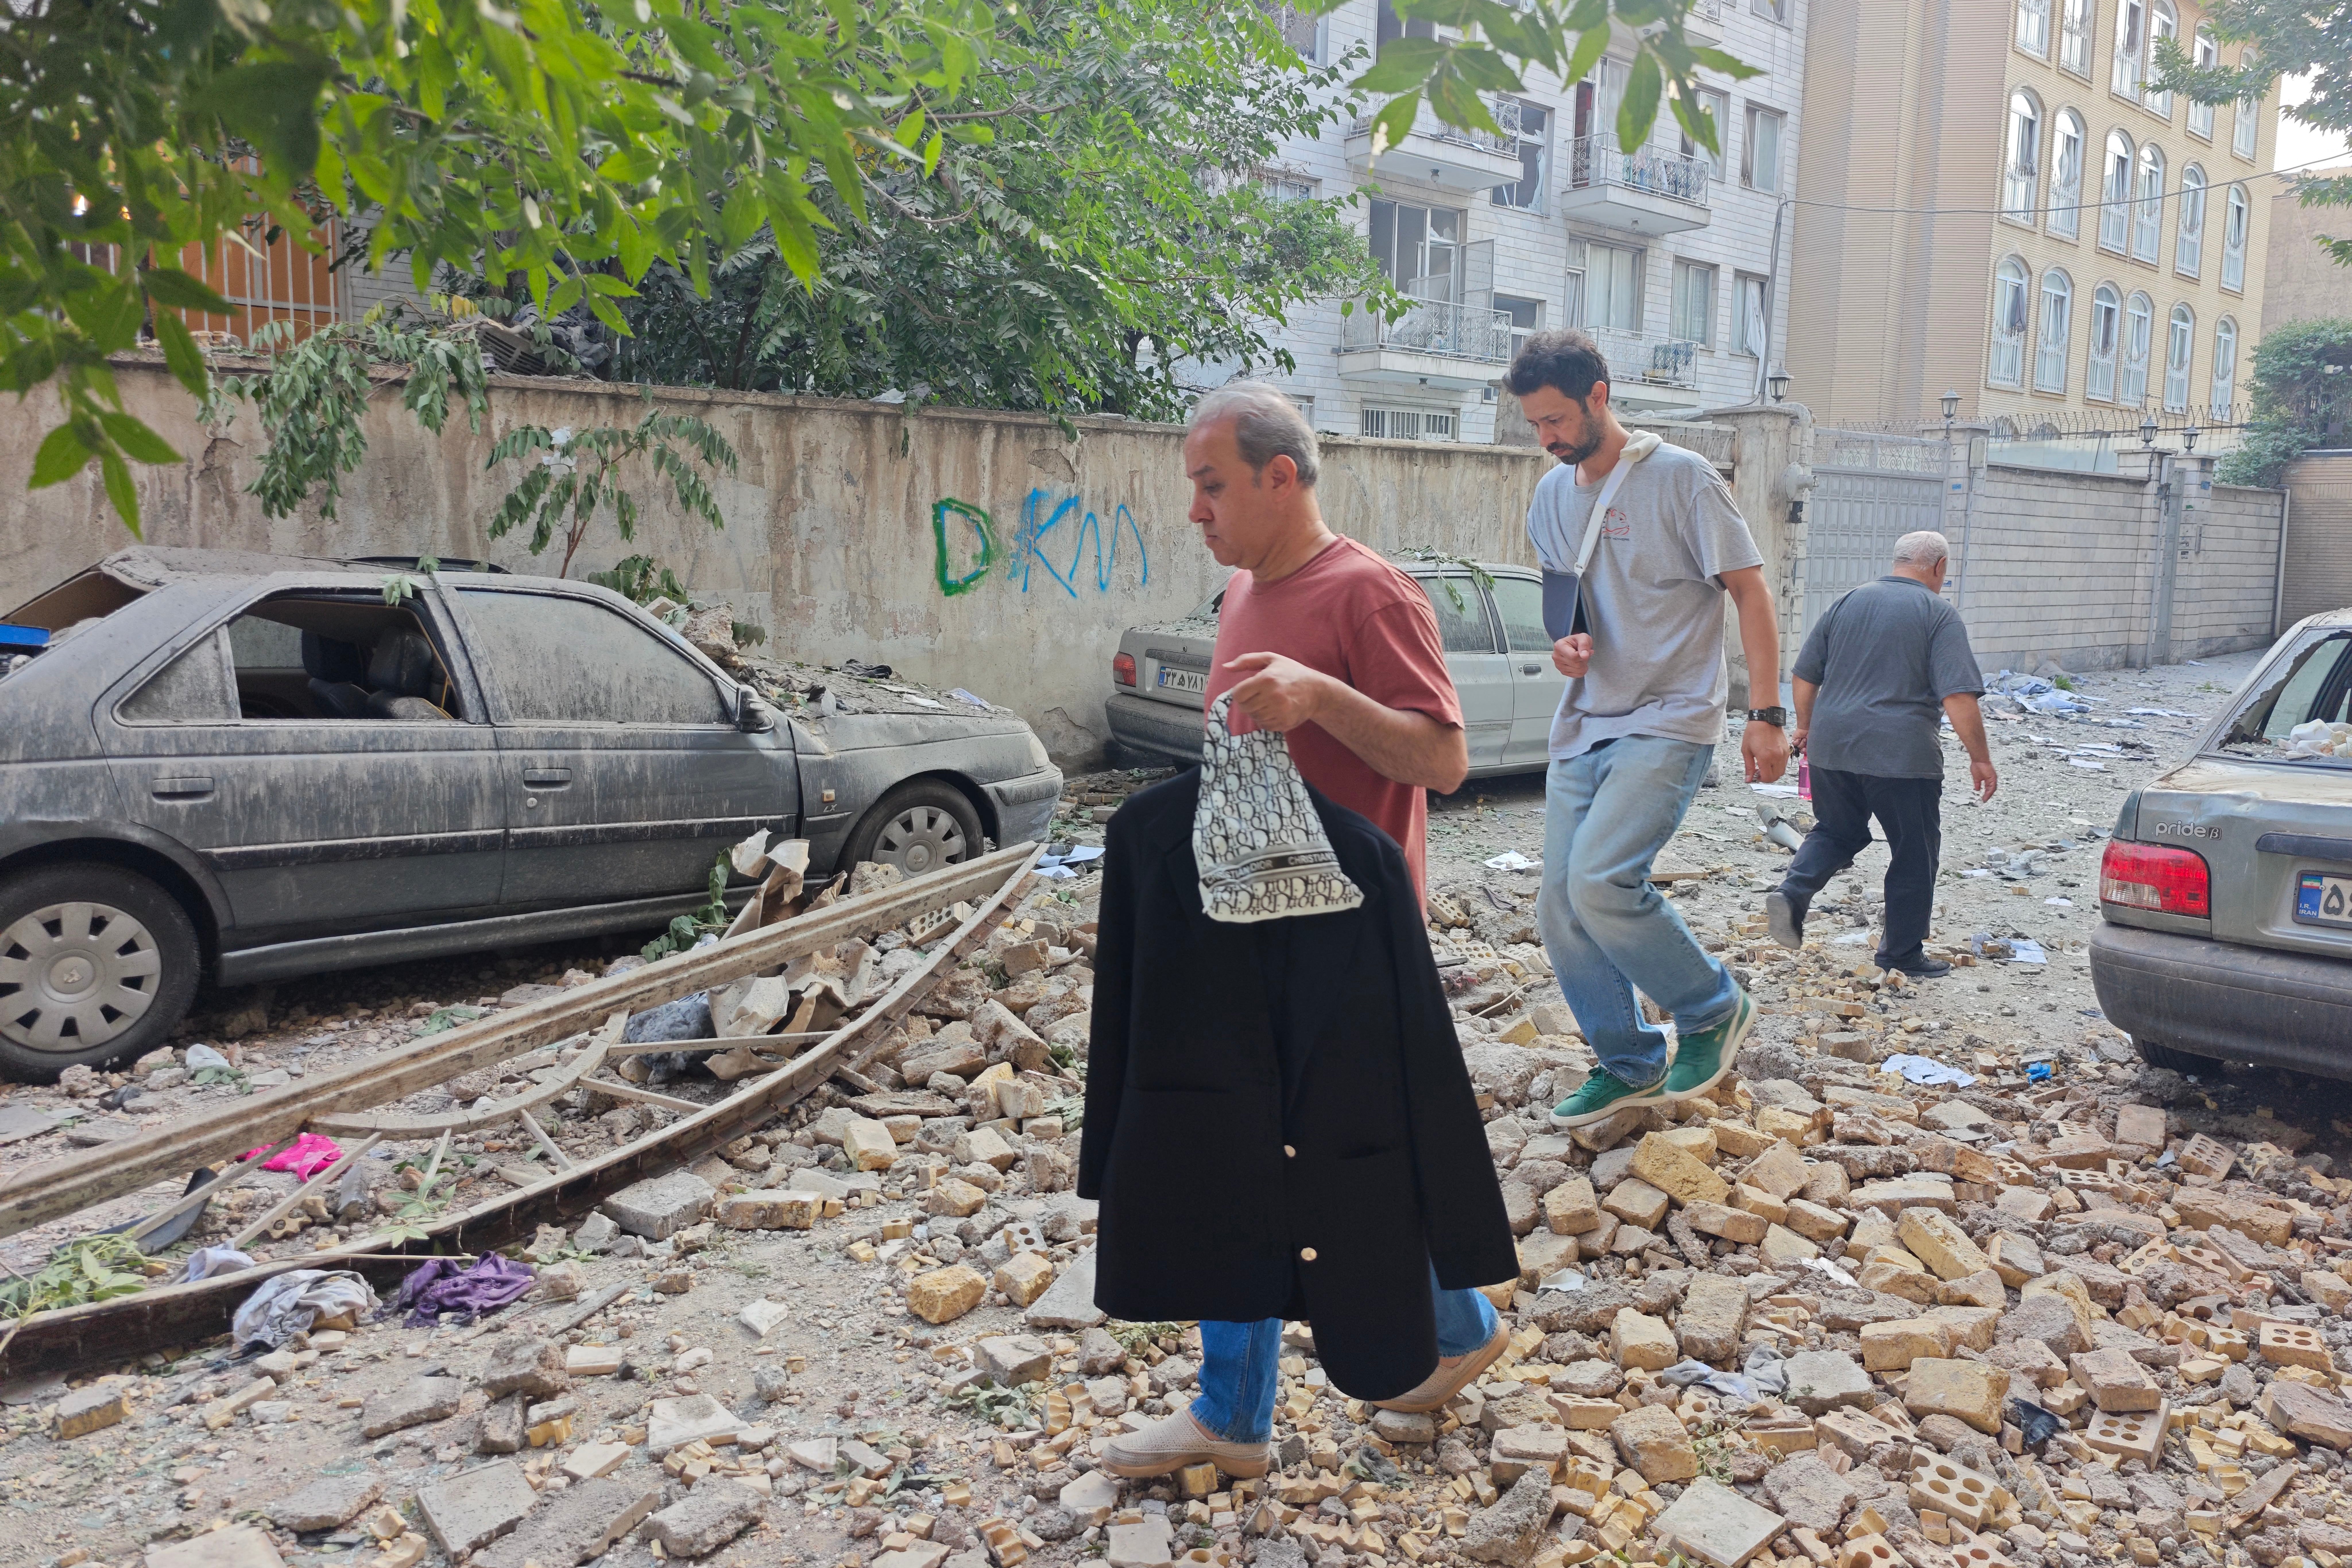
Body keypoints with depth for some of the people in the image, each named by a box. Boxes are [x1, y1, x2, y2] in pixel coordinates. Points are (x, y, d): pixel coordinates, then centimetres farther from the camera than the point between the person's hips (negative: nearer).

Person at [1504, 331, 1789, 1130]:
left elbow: (1750, 591, -6)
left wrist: (1767, 715, -11)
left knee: (1599, 883, -23)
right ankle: (1628, 1066, 21)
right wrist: (1560, 643, 0)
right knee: (1560, 909, 3)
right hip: (1583, 725, 7)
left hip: (1669, 721, -7)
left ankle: (1714, 1010, 3)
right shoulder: (1551, 495, 12)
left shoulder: (1681, 478, -8)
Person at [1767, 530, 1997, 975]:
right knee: (1914, 854, 10)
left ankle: (1792, 893, -5)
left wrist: (1806, 726, 27)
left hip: (1831, 746, 5)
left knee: (1837, 832, 21)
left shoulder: (1849, 602, 10)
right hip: (1902, 754, -5)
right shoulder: (1938, 614, -5)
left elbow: (1806, 675, 14)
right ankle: (1903, 956, 17)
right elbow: (1958, 697, -14)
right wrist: (1980, 758, -6)